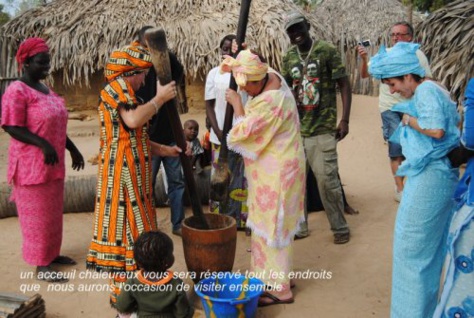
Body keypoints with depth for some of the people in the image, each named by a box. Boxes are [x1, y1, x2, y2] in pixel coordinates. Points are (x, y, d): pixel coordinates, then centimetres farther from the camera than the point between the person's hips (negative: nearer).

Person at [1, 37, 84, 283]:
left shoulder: (45, 89, 12)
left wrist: (73, 149, 17)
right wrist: (43, 145, -27)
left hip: (53, 163, 8)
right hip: (32, 164, -8)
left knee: (53, 212, 17)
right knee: (37, 214, 1)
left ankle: (51, 254, 31)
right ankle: (41, 265, 10)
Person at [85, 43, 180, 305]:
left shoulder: (122, 93, 21)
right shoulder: (115, 88, -11)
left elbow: (137, 139, 21)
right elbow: (133, 120, -31)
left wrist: (166, 150, 14)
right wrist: (159, 98, -20)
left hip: (130, 172, 10)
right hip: (123, 172, -10)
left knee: (130, 224, 15)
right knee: (126, 225, -5)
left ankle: (124, 284, 26)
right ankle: (123, 291, 4)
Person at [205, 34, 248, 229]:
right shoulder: (214, 73, 4)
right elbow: (209, 105, 3)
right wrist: (218, 132, -8)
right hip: (221, 136, 0)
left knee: (245, 178, 6)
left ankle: (245, 220, 16)